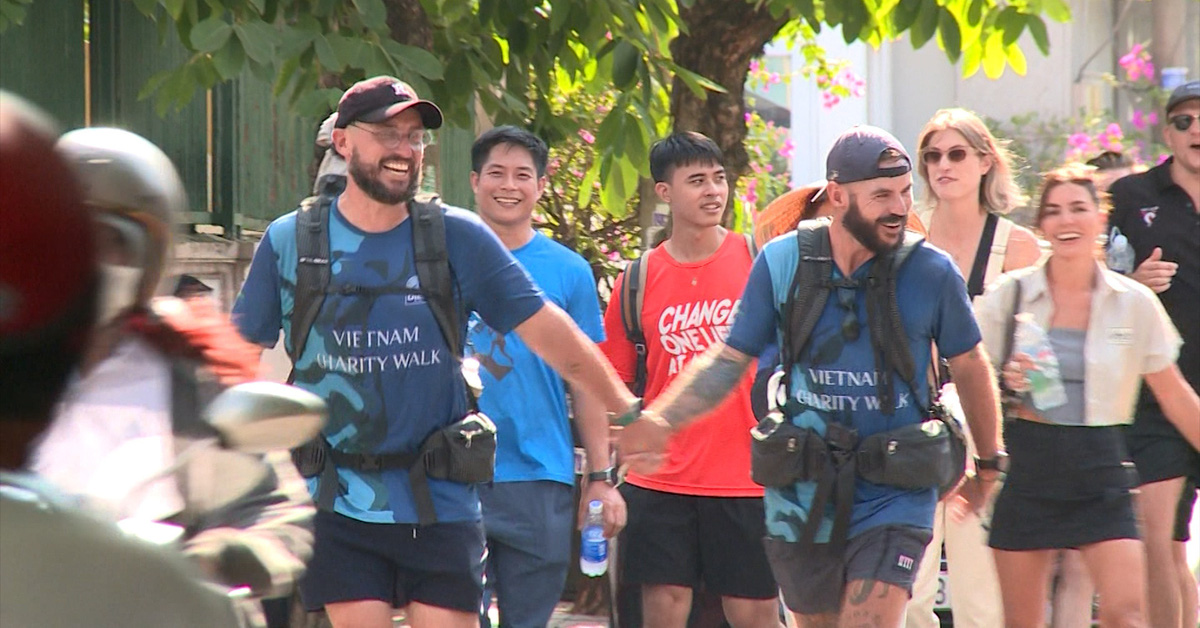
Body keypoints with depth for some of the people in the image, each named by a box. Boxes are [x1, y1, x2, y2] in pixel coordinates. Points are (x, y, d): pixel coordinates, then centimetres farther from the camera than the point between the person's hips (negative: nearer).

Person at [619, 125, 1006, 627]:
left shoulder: (932, 273, -4)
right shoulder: (781, 262, -2)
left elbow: (969, 367, 10)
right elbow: (729, 359, 3)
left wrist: (989, 463, 19)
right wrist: (658, 421, -13)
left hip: (894, 497, -2)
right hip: (802, 499, 2)